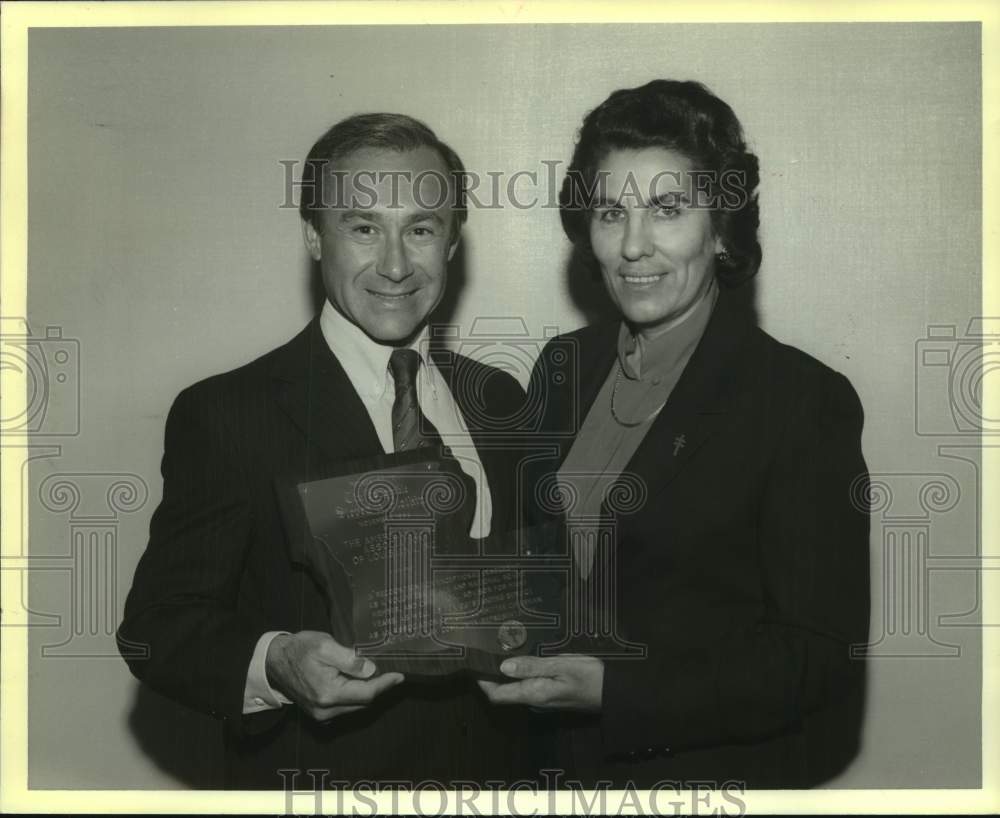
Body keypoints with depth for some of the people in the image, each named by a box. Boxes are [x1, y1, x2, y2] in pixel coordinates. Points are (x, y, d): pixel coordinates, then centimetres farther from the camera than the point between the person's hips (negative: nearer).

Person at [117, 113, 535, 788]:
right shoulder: (224, 415, -15)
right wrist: (274, 665, -32)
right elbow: (158, 624, -15)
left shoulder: (500, 400, 0)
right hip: (317, 777, -4)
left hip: (492, 767, 5)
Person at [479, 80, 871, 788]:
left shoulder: (805, 401, -18)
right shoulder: (564, 366, -1)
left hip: (725, 770, -5)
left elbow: (823, 654, -19)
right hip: (570, 759, 5)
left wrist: (613, 690, -26)